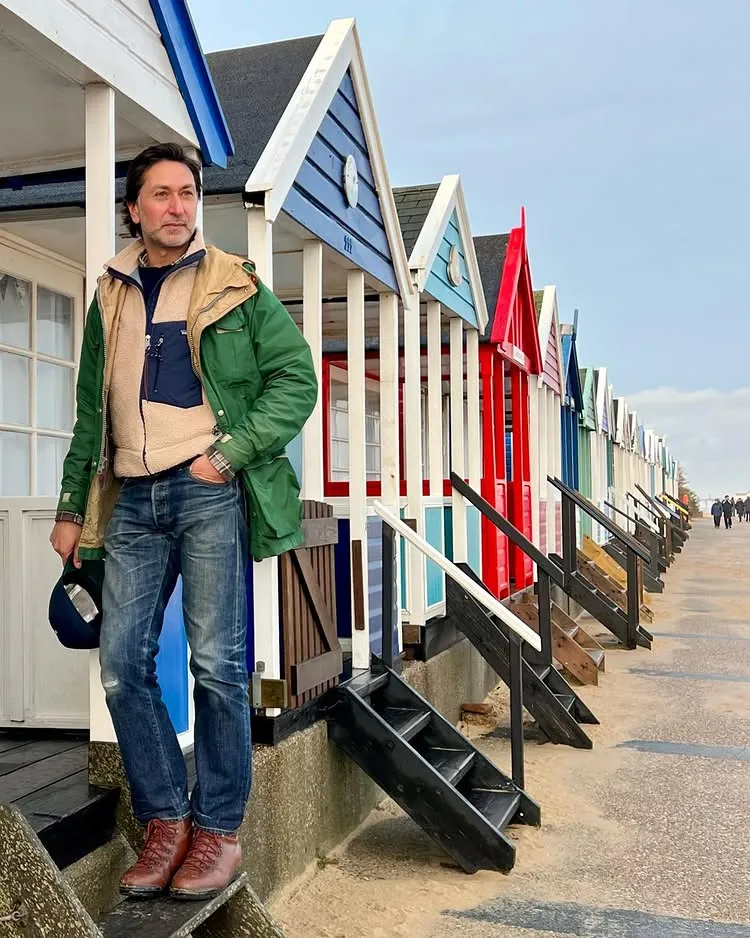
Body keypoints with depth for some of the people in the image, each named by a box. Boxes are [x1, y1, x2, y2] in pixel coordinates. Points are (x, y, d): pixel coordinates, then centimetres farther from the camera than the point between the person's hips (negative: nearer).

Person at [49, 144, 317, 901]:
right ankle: (165, 819, 16)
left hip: (208, 493, -4)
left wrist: (230, 453, -12)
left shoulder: (235, 286, 4)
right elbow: (91, 413, 20)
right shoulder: (111, 296, 16)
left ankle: (219, 828, 11)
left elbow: (297, 378, -1)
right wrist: (72, 507, 16)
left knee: (216, 663, -3)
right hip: (132, 499, 5)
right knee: (122, 663, 1)